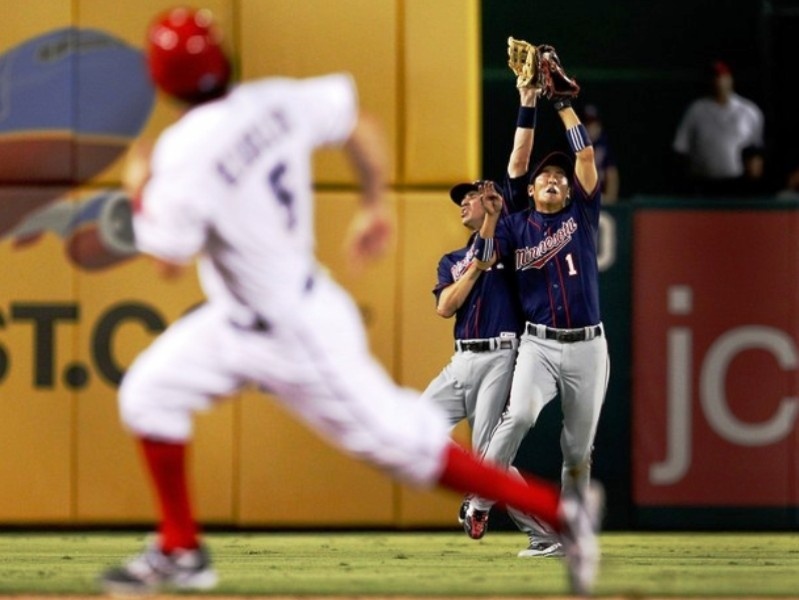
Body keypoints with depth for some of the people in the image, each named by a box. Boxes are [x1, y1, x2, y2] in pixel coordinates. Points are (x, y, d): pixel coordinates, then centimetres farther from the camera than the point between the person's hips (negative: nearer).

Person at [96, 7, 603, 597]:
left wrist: (142, 194, -2)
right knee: (148, 394, 11)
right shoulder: (275, 102, -6)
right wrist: (375, 205, 20)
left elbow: (169, 261, -19)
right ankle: (181, 551, 22)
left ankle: (558, 509, 6)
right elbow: (361, 127, 6)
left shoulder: (184, 155, -26)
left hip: (296, 337, -9)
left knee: (397, 442, 0)